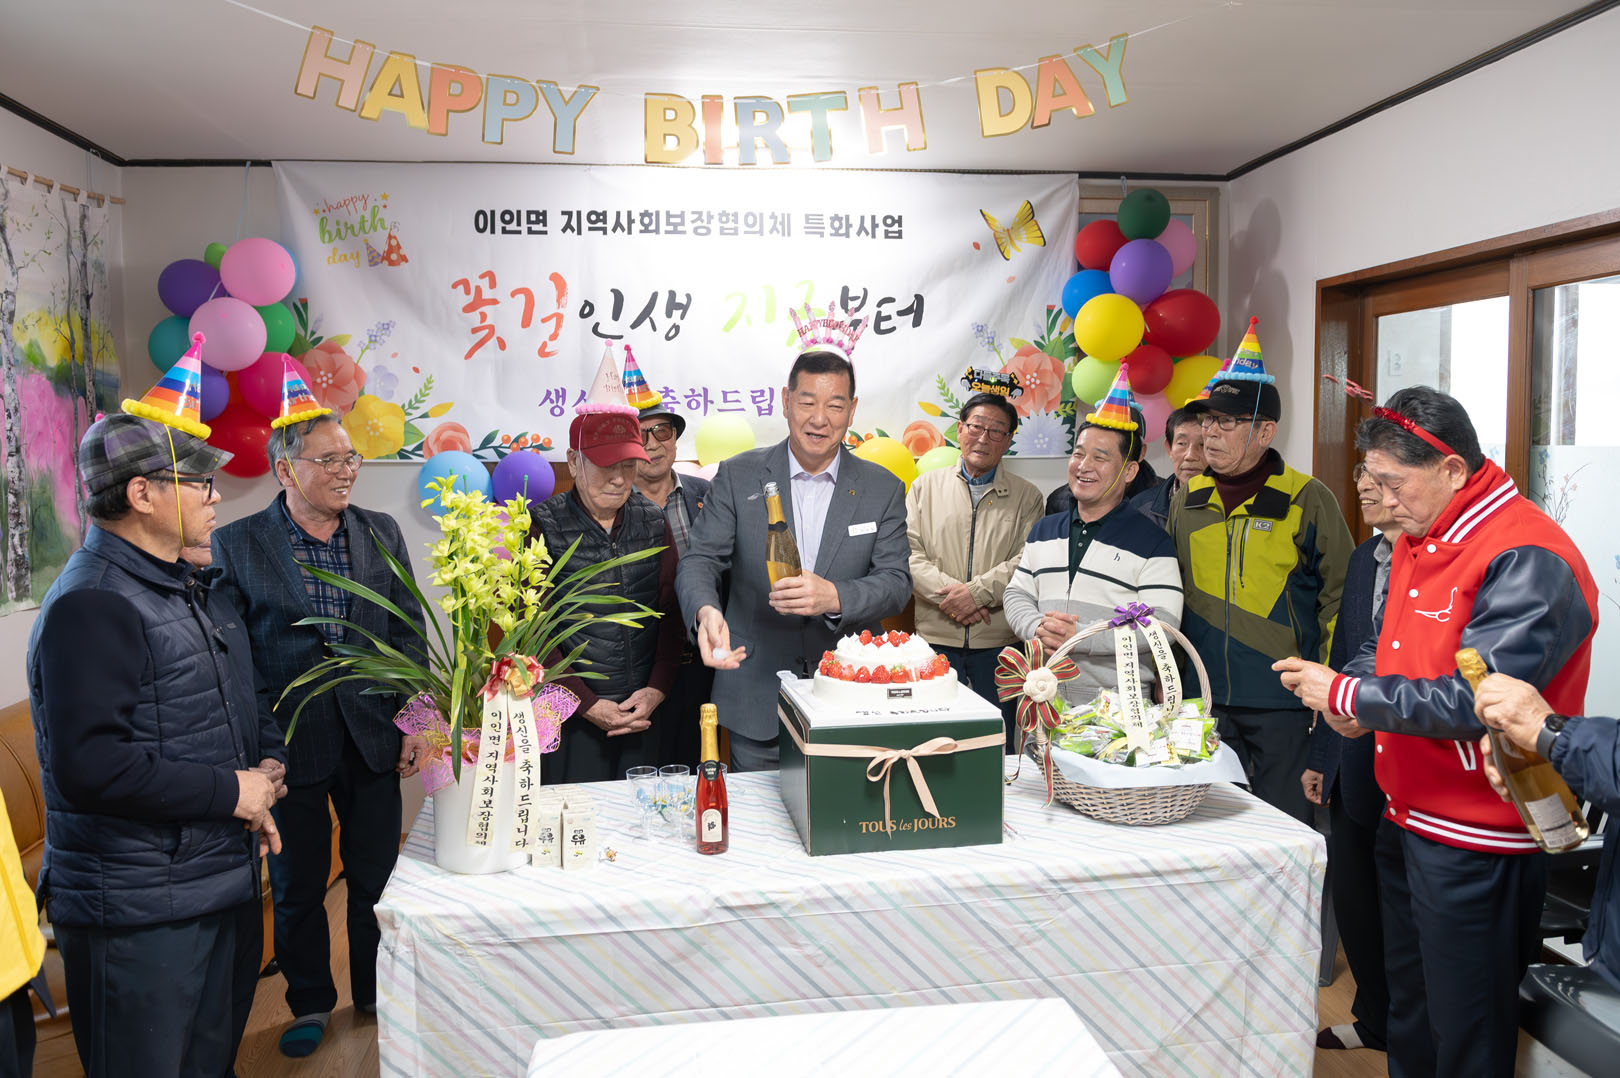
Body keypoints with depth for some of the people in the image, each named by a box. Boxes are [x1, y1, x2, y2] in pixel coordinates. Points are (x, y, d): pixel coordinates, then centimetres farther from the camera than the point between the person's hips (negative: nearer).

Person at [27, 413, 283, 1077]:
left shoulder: (189, 588, 13)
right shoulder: (90, 605, -19)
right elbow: (89, 765, -27)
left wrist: (265, 759, 6)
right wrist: (229, 792, -19)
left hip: (225, 887, 9)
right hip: (139, 916, -9)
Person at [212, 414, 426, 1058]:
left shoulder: (381, 533, 3)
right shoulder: (237, 543, -5)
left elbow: (407, 634, 4)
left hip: (372, 738, 2)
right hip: (288, 742, -2)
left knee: (376, 877, 13)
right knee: (297, 885, 14)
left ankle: (377, 993, 34)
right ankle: (310, 1003, 35)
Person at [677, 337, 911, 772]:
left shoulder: (883, 489, 1)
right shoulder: (739, 475, -1)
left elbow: (897, 582, -6)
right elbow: (700, 561, -6)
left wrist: (834, 597, -27)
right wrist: (707, 611, -29)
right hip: (755, 700, -1)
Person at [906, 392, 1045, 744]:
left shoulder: (1026, 497, 8)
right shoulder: (925, 486, 9)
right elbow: (909, 554, 0)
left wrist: (977, 591, -17)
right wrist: (950, 596, -14)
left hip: (999, 643, 0)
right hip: (936, 639, 0)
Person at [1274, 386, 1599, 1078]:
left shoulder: (1528, 559, -20)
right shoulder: (1416, 544, 9)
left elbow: (1474, 699, -26)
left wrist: (1345, 694, -17)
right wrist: (1354, 693, 0)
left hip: (1475, 842, -9)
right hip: (1405, 822, 9)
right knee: (1408, 1022, 23)